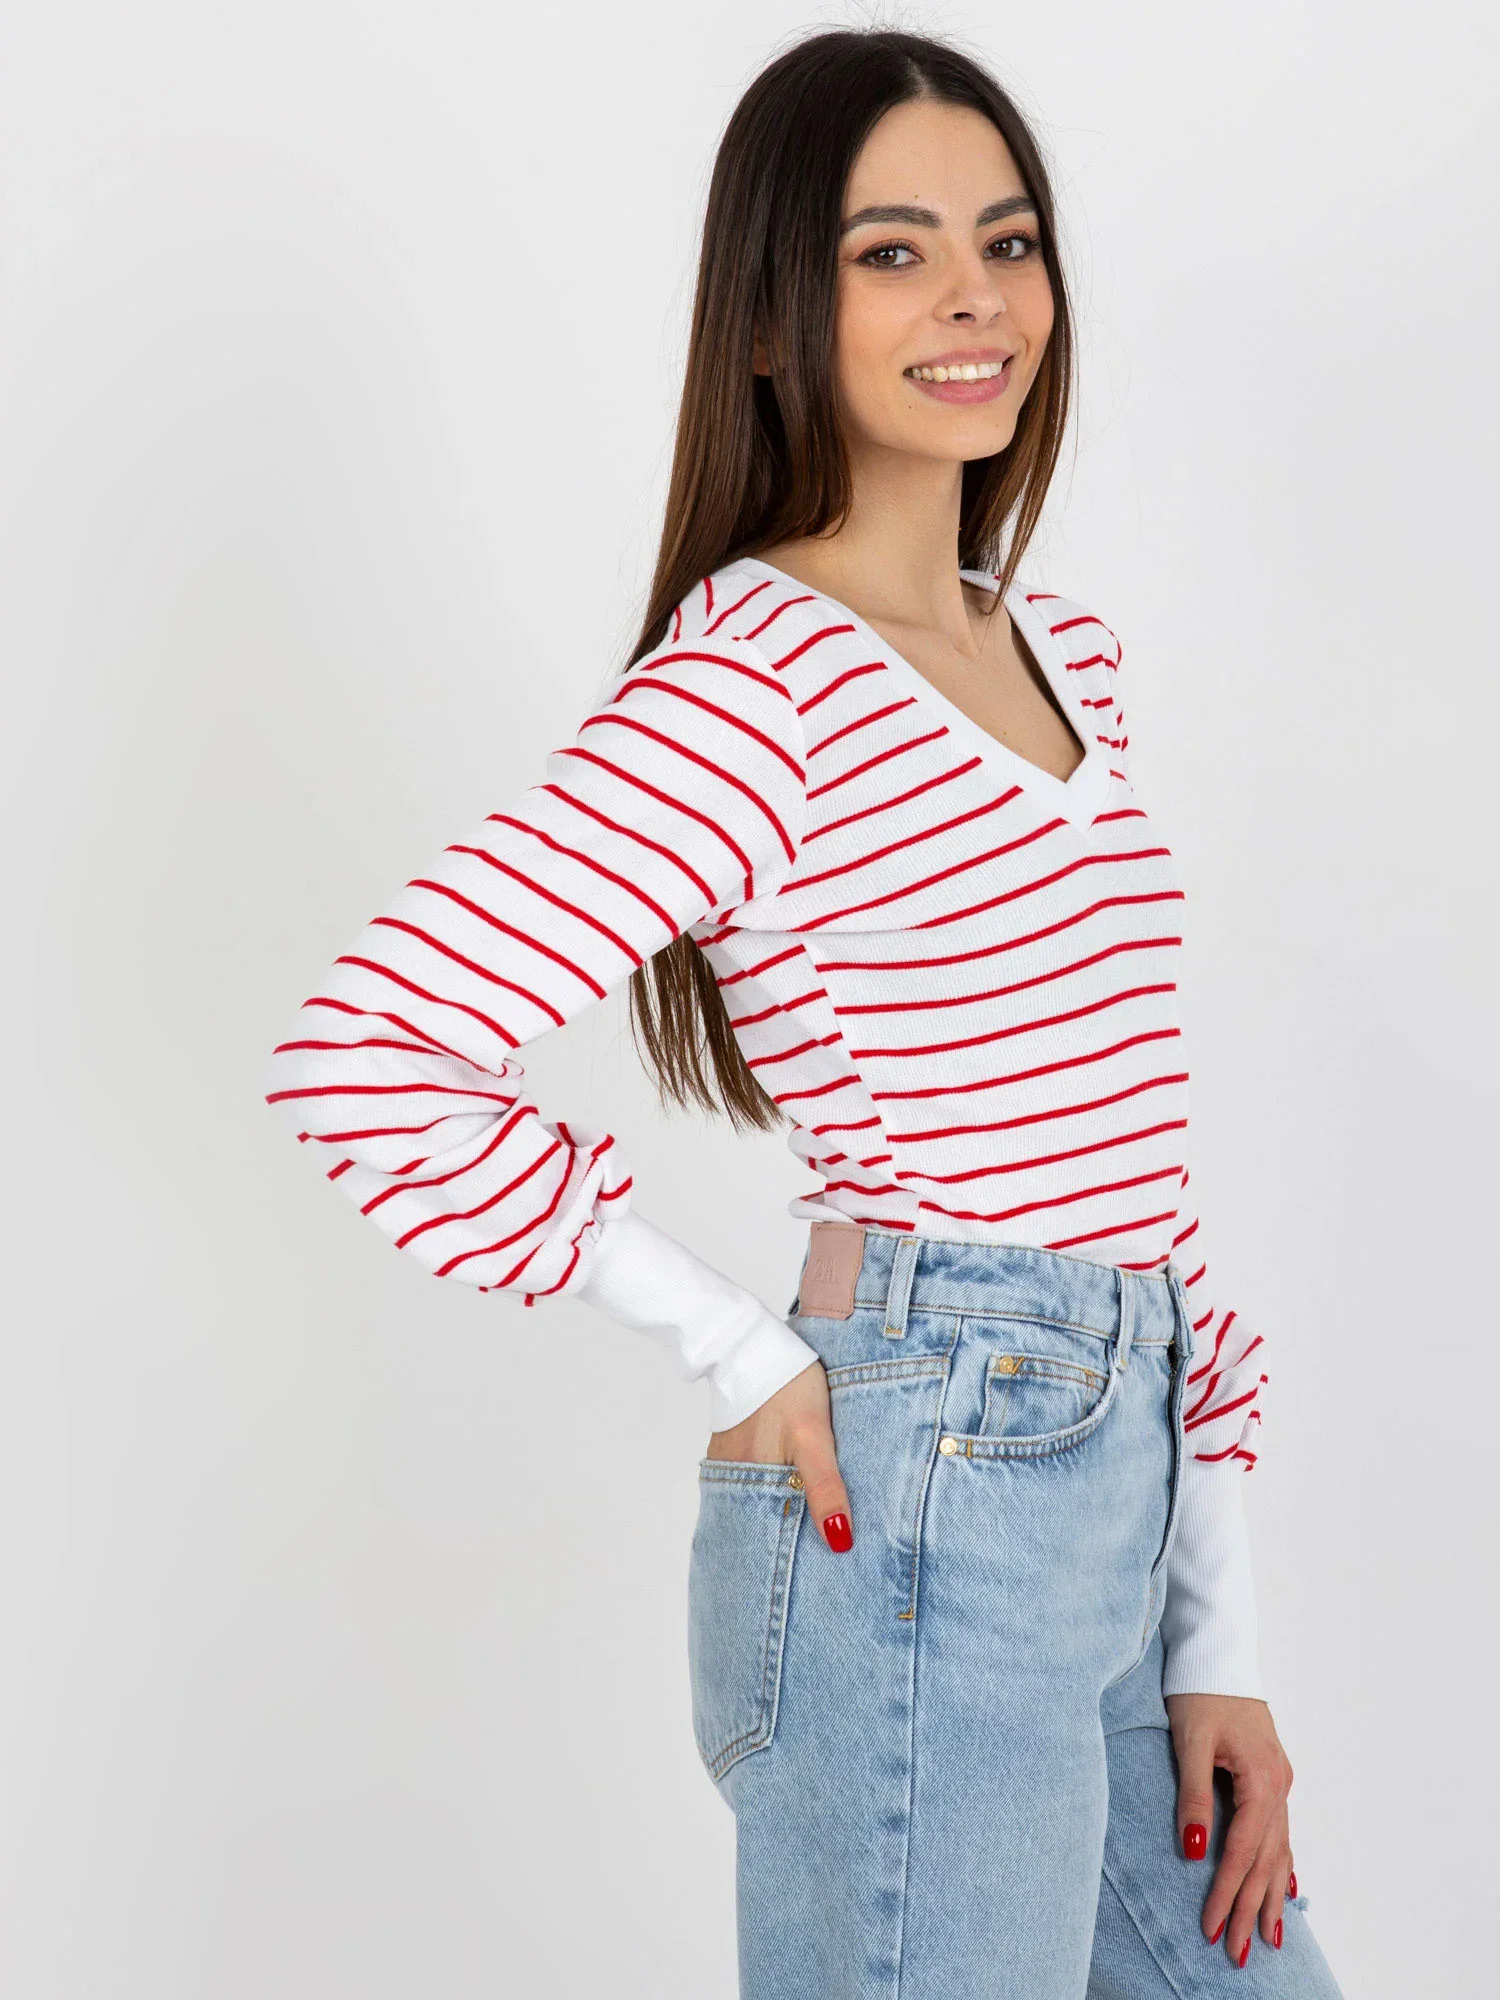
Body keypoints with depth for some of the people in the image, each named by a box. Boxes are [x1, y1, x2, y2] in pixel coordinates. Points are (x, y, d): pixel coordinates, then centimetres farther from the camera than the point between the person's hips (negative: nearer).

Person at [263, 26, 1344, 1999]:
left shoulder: (1070, 656, 13)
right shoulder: (748, 684, -12)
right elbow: (362, 1053, -20)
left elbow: (1134, 1157, 13)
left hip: (1114, 1510, 8)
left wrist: (1217, 1643, 10)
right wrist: (738, 1350, -12)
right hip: (917, 1521, -8)